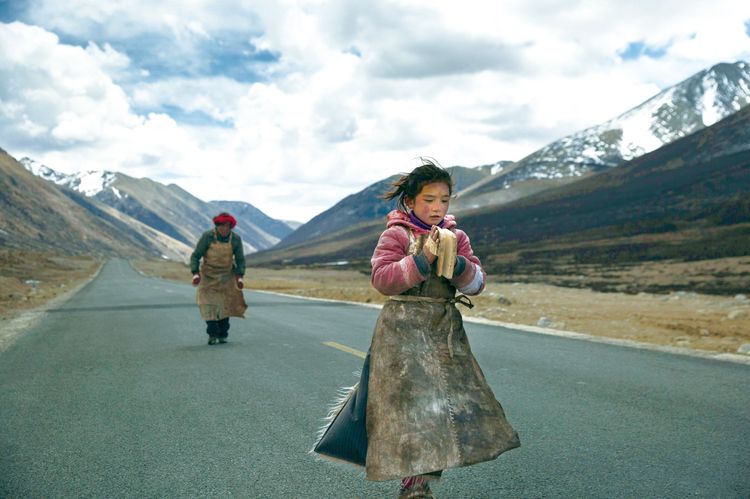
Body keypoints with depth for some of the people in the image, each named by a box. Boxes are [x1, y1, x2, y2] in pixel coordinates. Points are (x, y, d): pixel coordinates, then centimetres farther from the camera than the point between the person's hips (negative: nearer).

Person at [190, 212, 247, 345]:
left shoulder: (235, 239, -10)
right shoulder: (208, 236, -15)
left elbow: (240, 260, 0)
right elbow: (195, 256, -10)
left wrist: (240, 276, -13)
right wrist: (195, 273, -22)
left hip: (226, 276, 2)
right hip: (208, 275, -2)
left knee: (225, 305, 3)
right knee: (208, 304, -10)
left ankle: (222, 335, 15)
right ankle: (212, 334, -4)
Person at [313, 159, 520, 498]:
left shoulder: (456, 237, 8)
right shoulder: (396, 235, -5)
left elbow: (477, 283, 2)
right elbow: (382, 279, -16)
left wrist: (455, 261, -18)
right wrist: (423, 259, -23)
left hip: (446, 332, 6)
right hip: (404, 332, -5)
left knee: (449, 403, 8)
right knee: (408, 404, -3)